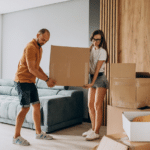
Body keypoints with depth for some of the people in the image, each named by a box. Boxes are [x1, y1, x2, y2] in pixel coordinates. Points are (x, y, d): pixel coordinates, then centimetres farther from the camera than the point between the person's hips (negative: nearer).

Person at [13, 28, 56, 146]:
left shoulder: (39, 48, 15)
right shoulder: (31, 47, -16)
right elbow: (31, 69, -22)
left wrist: (48, 79, 5)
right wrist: (47, 79, -18)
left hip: (30, 82, 9)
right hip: (22, 81, -9)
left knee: (37, 106, 11)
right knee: (25, 108, -8)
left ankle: (39, 133, 23)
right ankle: (16, 137, 4)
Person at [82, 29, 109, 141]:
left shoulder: (102, 51, -11)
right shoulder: (90, 50, 10)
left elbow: (97, 68, -17)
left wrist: (92, 83, -22)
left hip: (100, 78, -7)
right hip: (92, 77, 7)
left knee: (97, 106, -6)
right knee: (90, 105, 9)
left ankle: (96, 132, 2)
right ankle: (93, 129, 23)